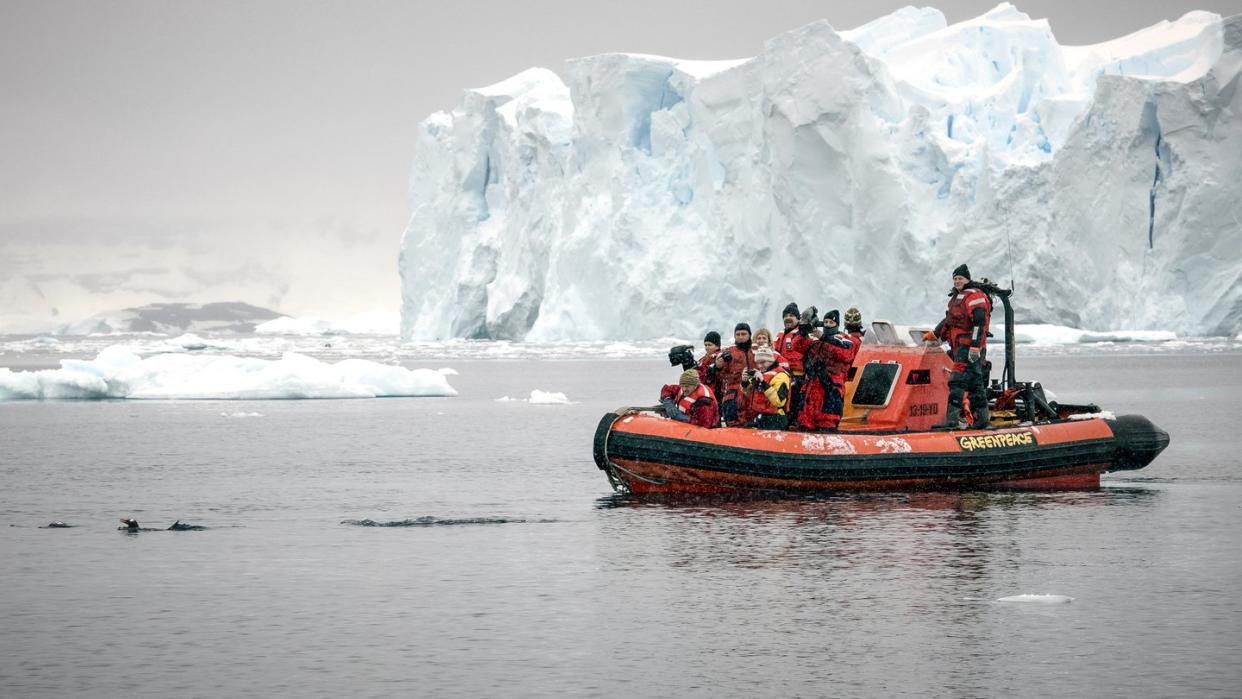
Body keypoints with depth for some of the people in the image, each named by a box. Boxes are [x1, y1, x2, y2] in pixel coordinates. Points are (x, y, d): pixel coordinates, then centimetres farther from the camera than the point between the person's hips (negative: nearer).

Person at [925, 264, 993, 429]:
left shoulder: (974, 296, -9)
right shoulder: (957, 297, 23)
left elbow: (980, 323, -19)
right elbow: (949, 321, 35)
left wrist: (975, 347, -25)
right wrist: (934, 335, 35)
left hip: (968, 347, -10)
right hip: (961, 347, 10)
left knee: (957, 382, -17)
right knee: (975, 383, 13)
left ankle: (952, 419, -23)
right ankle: (981, 418, 18)